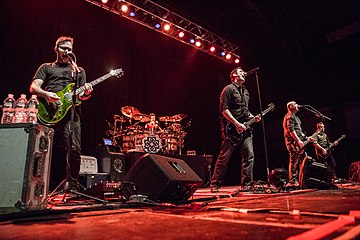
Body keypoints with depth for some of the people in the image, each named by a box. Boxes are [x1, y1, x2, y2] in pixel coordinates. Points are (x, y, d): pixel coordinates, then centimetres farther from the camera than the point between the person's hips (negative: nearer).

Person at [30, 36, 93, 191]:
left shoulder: (79, 71, 24)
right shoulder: (46, 67, 21)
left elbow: (82, 96, 18)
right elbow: (33, 87, 9)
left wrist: (87, 93, -7)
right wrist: (46, 94, -13)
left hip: (71, 113, 0)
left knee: (74, 149, -12)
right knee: (53, 152, -1)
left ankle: (72, 187, 0)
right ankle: (53, 188, 12)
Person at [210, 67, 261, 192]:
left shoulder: (245, 91, 23)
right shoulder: (228, 89, -2)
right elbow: (224, 109, -12)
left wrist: (253, 117, 9)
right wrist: (237, 124, -17)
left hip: (245, 129, 7)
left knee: (249, 156, 1)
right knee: (224, 157, -3)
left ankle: (246, 184, 11)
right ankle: (215, 184, 8)